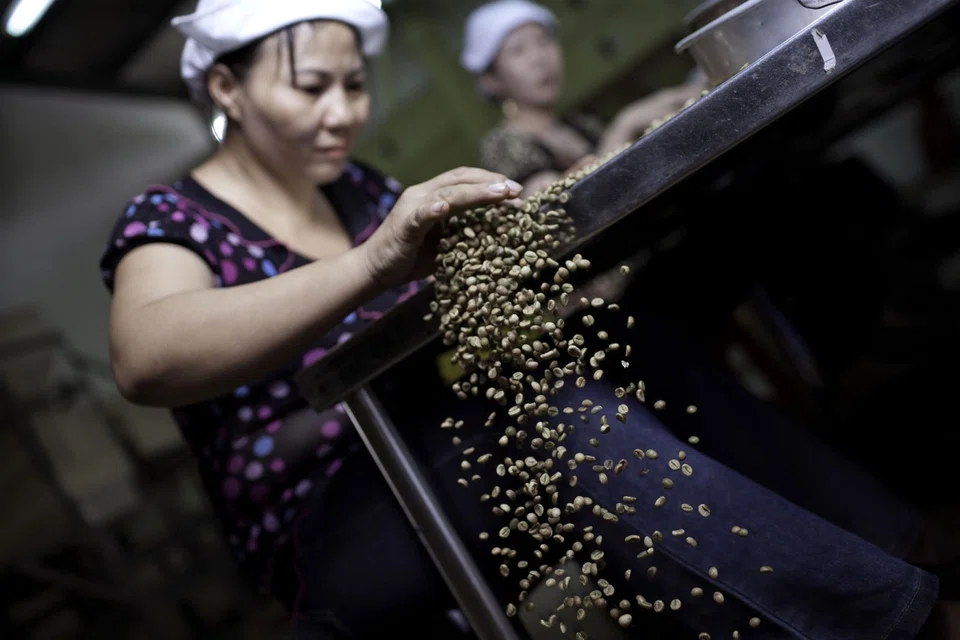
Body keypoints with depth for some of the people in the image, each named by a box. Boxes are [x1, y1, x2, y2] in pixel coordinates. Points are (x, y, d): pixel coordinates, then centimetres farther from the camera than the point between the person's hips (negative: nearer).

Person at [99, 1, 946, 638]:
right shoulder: (174, 220, -5)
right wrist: (369, 264, -40)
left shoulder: (363, 191, 11)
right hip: (335, 525, -5)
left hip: (456, 456, 6)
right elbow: (143, 361, -27)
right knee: (560, 415, -33)